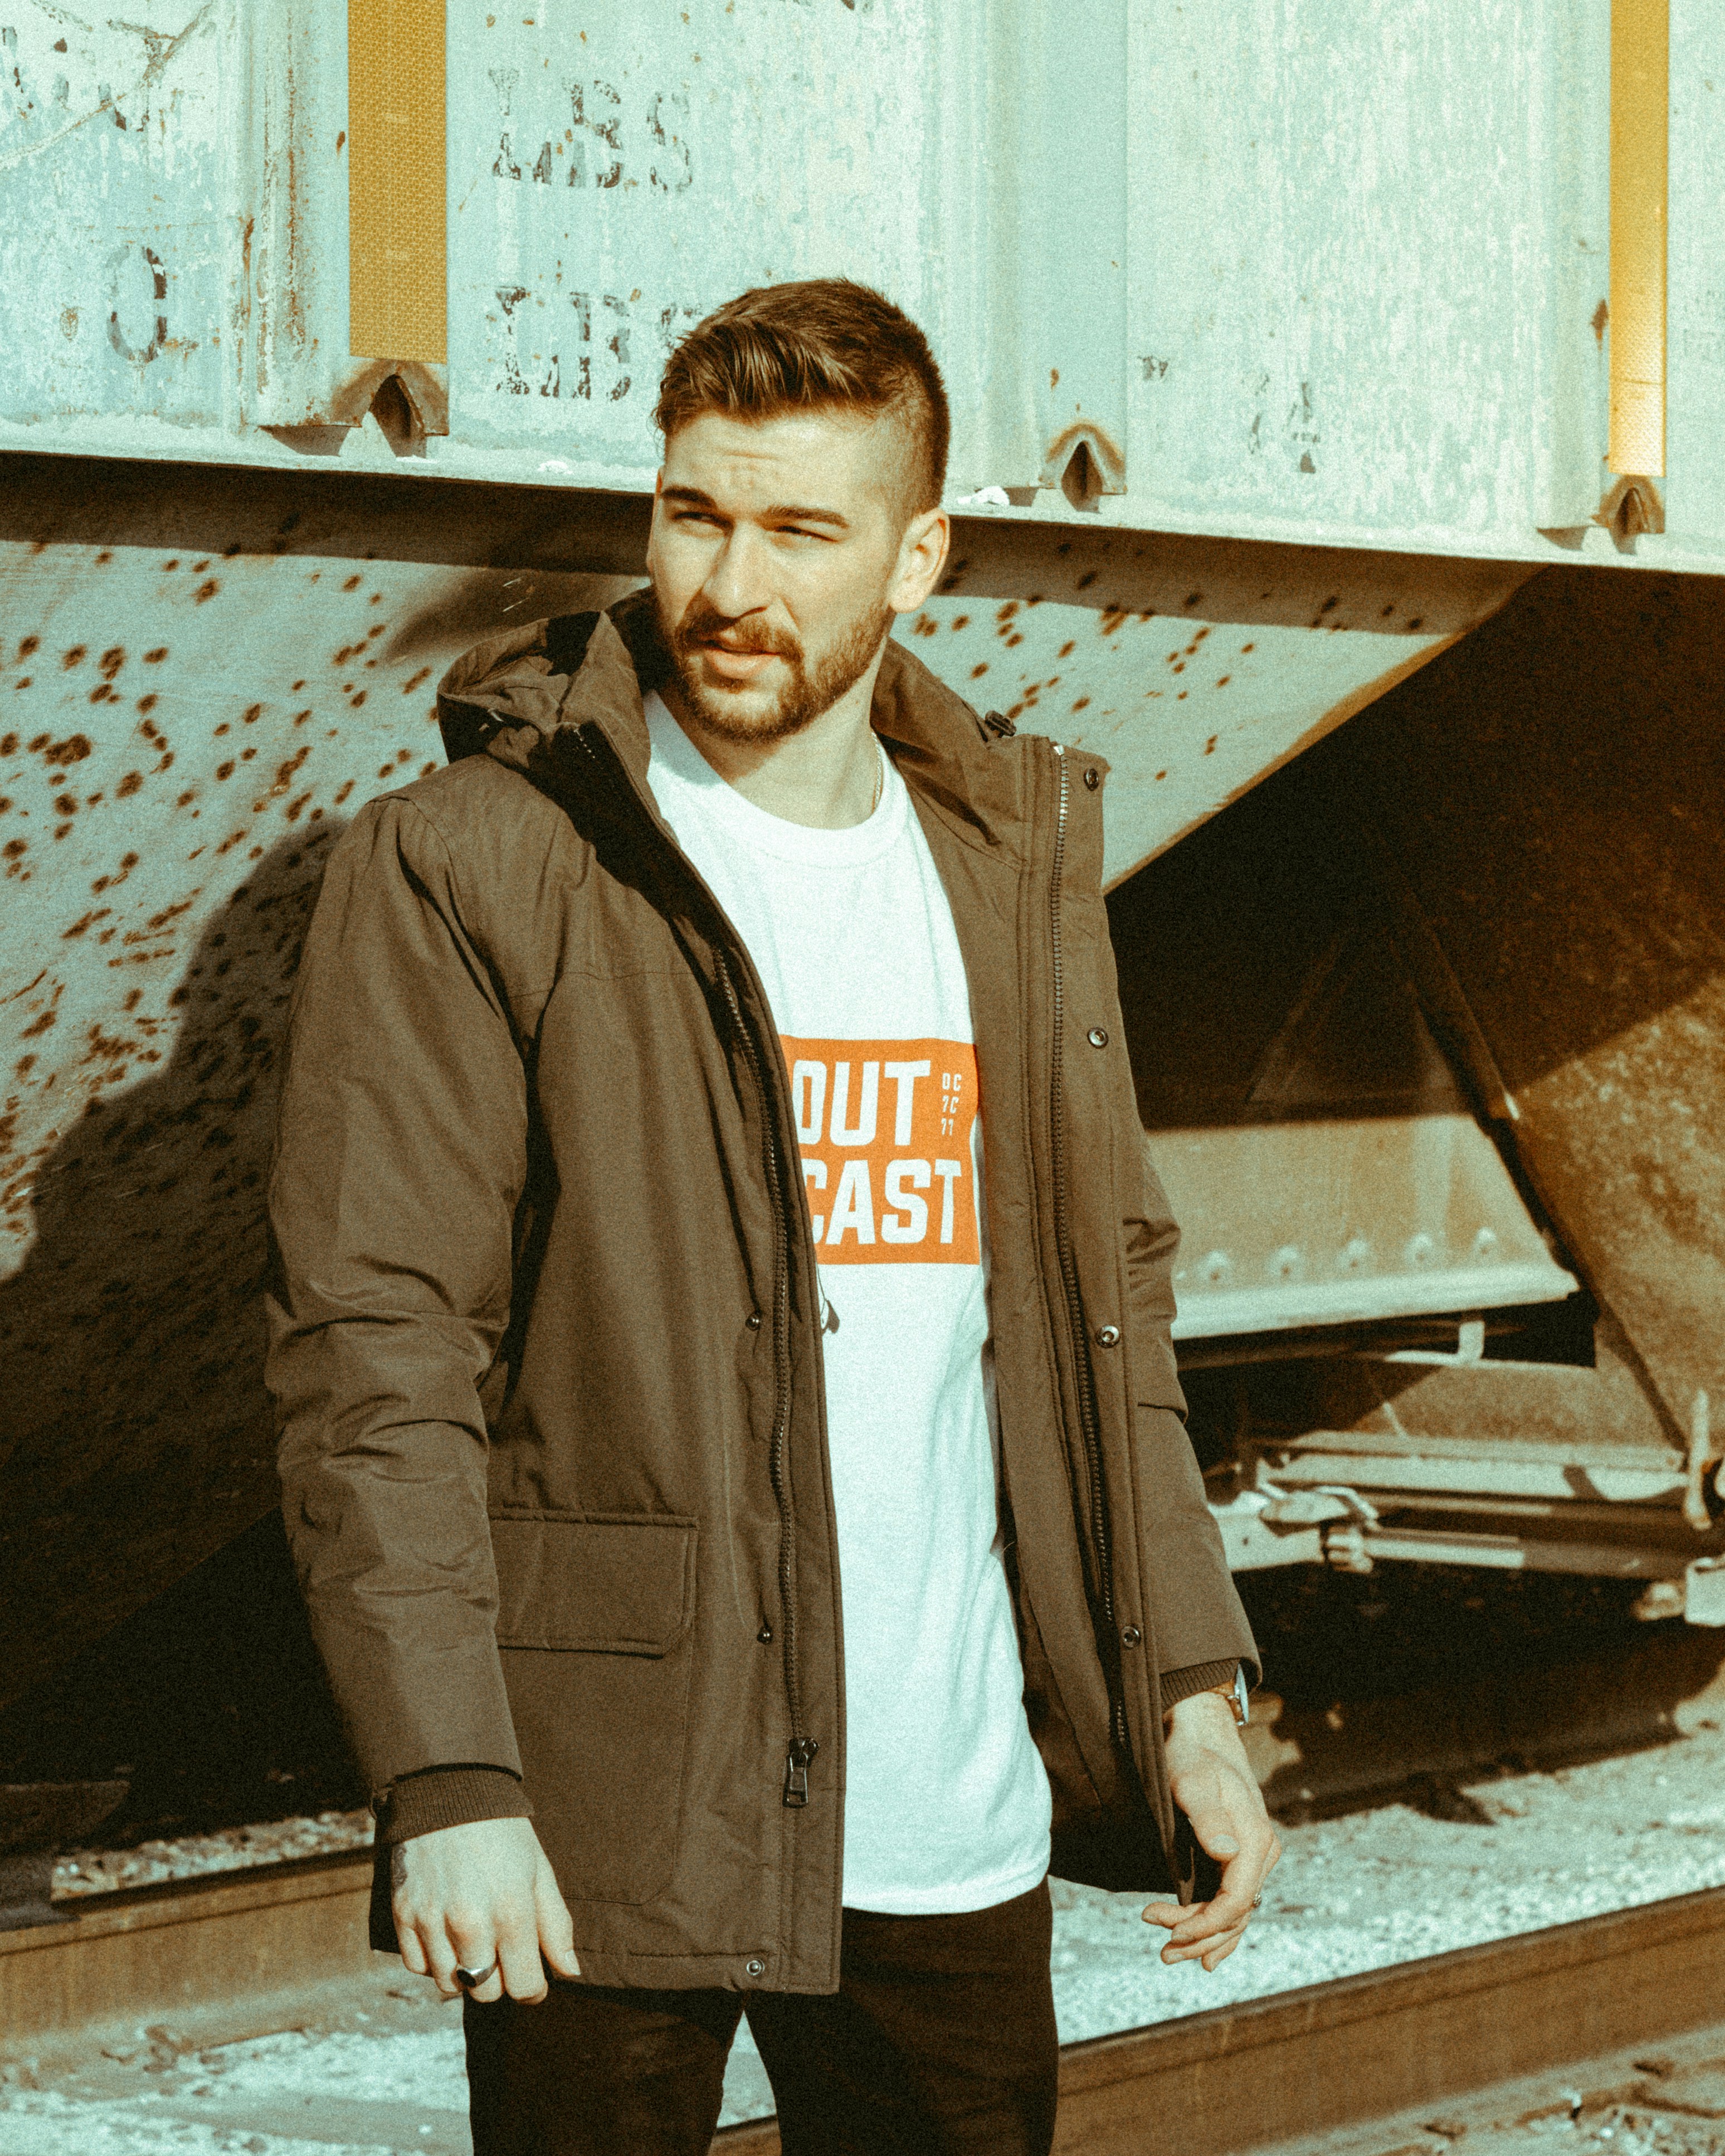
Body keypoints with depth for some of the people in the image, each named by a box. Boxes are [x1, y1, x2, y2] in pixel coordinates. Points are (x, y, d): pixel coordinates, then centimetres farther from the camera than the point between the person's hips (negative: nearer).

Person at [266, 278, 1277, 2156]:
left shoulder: (1011, 866, 11)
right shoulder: (461, 871, -6)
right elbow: (370, 1347, -10)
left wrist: (1187, 1683, 10)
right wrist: (447, 1779, -18)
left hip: (958, 1823, 5)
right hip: (606, 1819, -4)